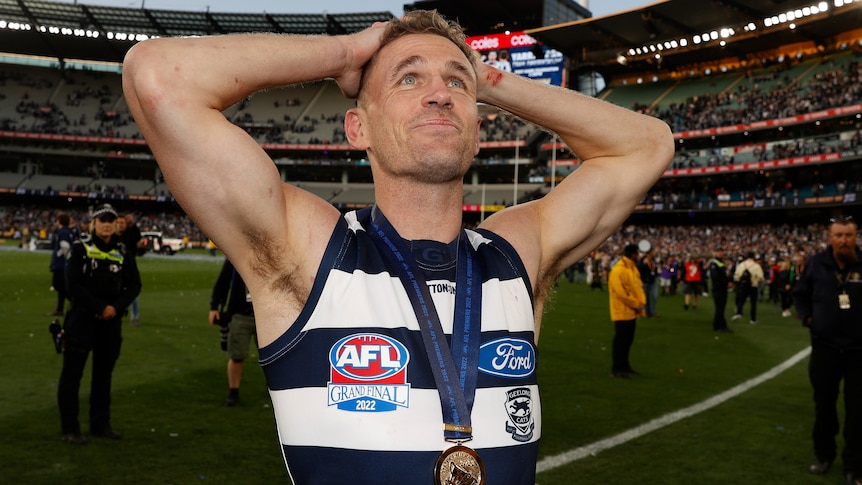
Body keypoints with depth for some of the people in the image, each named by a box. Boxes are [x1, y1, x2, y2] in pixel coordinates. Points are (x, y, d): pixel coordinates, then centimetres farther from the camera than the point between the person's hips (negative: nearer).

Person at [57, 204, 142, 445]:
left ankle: (100, 424, 22)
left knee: (103, 373, 12)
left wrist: (116, 307, -8)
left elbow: (134, 285, 7)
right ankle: (69, 428, 7)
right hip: (82, 318, -4)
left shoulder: (123, 252, 6)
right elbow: (73, 285, -11)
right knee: (72, 373, -1)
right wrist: (100, 307, -15)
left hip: (111, 320, 4)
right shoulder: (81, 248, -5)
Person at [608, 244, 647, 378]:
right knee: (621, 340, -4)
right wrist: (636, 304, -16)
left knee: (628, 340, 14)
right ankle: (616, 368, 2)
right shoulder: (618, 270, -19)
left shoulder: (633, 268, 11)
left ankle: (624, 365, 24)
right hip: (622, 312, -9)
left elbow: (638, 286, 14)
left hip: (632, 312, 9)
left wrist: (642, 302, -2)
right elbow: (621, 293, -23)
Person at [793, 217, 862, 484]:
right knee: (824, 403, 15)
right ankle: (824, 454, 32)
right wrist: (807, 317, 0)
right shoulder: (816, 263, -2)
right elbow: (800, 293, 13)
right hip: (824, 347, 2)